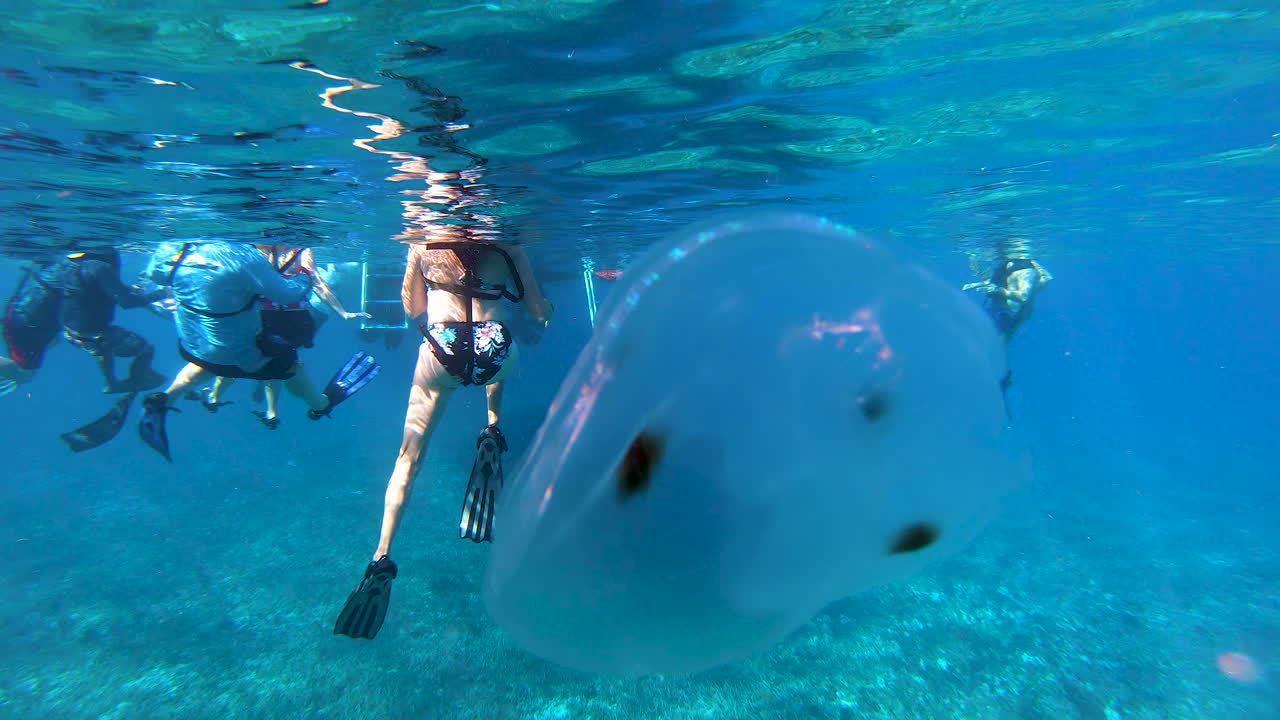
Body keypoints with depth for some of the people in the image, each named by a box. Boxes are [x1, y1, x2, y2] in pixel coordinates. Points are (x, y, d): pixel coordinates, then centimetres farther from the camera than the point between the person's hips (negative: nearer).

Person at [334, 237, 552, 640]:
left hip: (441, 353, 1)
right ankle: (493, 431, 21)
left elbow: (412, 309, 21)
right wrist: (545, 309, 30)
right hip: (493, 355, 0)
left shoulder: (422, 244, 12)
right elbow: (538, 312, 7)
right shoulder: (505, 244, 7)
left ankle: (382, 555, 8)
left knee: (408, 457, 14)